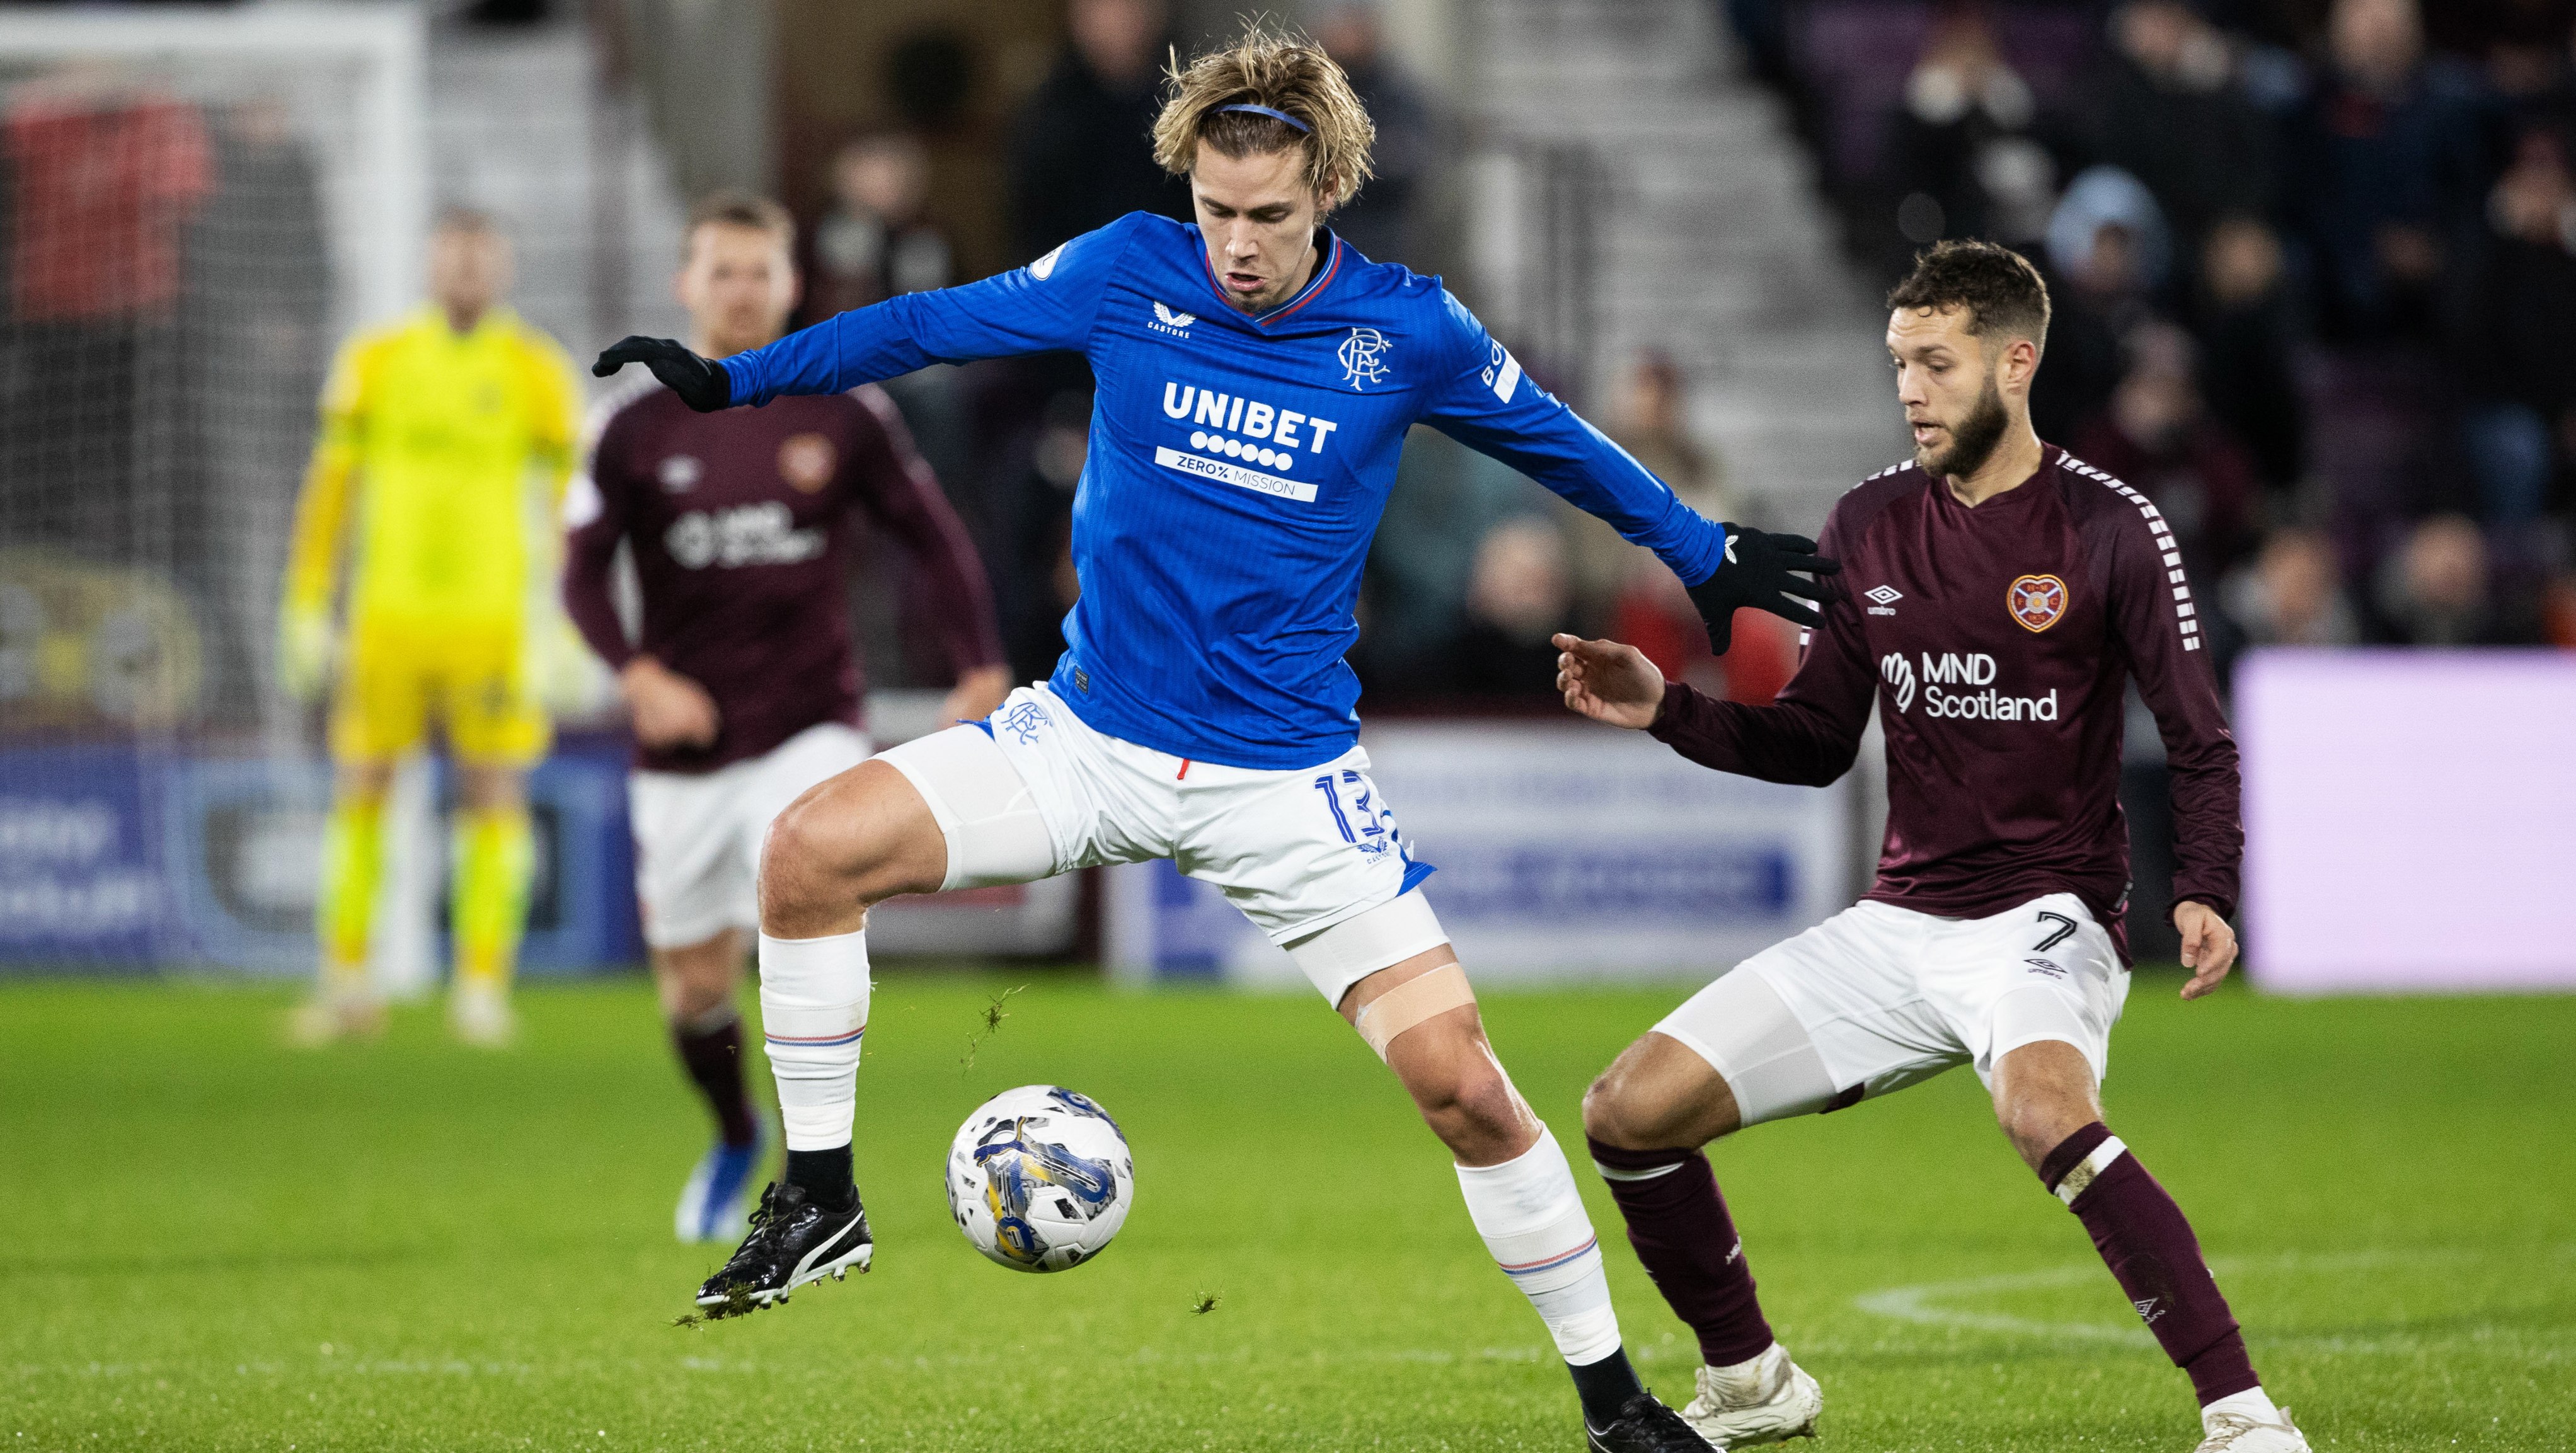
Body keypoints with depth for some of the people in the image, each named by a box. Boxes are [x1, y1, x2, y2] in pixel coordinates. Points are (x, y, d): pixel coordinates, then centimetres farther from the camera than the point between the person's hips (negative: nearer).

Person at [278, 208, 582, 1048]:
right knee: (360, 792, 2)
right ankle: (347, 981, 12)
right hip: (388, 618, 2)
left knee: (497, 798, -4)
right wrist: (306, 609, 7)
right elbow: (330, 488, 10)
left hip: (494, 621, -1)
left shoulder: (536, 372, 1)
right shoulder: (374, 363, 6)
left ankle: (482, 986, 2)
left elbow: (573, 505, 2)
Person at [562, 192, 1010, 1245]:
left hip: (811, 725, -2)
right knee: (695, 989, 9)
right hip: (685, 742, 2)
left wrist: (982, 669, -2)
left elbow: (934, 537, 7)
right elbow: (583, 572, 1)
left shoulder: (844, 413, -1)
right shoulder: (636, 425, -1)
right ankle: (733, 1140, 39)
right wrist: (640, 676, -16)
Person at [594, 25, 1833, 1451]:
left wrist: (1703, 553, 17)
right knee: (813, 849, -18)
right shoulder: (1129, 273, -6)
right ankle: (818, 1202, -2)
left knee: (1457, 1077, -12)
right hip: (1088, 736, 1)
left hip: (1287, 781, -1)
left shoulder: (1406, 330, -8)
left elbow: (1550, 438, 10)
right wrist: (730, 379, 8)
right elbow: (935, 322, 6)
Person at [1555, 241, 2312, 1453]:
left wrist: (2203, 894, -22)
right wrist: (1666, 710, 0)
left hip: (2044, 916, -6)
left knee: (2043, 1108, -39)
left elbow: (2200, 747, -5)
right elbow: (1814, 745, 15)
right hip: (1896, 928, 6)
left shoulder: (2109, 530, -6)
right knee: (1630, 1113, -2)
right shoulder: (1868, 525, 8)